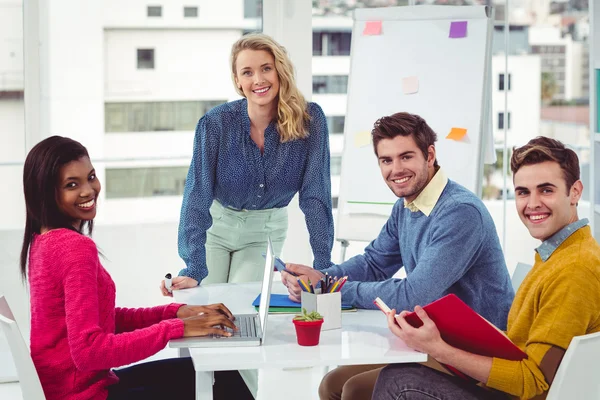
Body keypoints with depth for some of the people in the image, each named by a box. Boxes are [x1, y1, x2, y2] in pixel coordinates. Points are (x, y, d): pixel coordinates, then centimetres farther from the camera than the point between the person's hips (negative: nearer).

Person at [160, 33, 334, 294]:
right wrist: (193, 270, -36)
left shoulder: (310, 120, -22)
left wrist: (323, 265, -25)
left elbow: (315, 194, -19)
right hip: (215, 224, 0)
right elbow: (197, 195, -26)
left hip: (266, 230, 1)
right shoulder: (216, 123, -23)